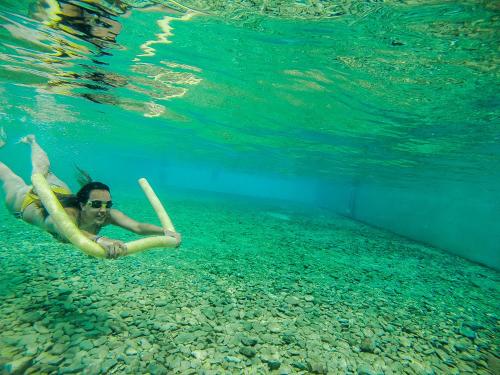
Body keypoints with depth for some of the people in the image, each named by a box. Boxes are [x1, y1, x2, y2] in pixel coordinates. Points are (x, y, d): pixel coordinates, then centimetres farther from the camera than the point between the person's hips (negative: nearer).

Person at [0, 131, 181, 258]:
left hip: (59, 193, 3)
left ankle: (31, 141, 59)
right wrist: (100, 240, -90)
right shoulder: (67, 214, -50)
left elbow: (138, 226, -52)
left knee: (44, 171, 34)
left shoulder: (107, 214, -40)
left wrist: (165, 231, -69)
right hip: (28, 199, -3)